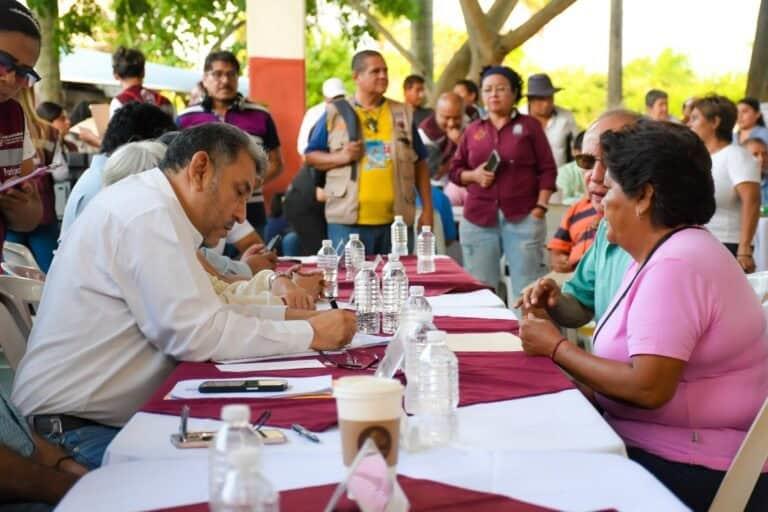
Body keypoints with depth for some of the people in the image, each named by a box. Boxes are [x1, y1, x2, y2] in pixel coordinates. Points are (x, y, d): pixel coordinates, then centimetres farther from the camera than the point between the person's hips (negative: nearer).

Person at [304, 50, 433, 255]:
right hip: (348, 220, -2)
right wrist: (341, 157, -11)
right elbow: (311, 156, 8)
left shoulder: (403, 114, 11)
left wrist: (427, 209, 7)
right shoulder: (334, 113, 4)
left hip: (396, 220, 2)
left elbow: (419, 164, 13)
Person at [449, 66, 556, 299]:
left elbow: (547, 169, 2)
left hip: (522, 218, -2)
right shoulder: (473, 130, 13)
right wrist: (473, 175, -6)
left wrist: (540, 207, -8)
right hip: (478, 220, 3)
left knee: (527, 290, -1)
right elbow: (454, 170, 15)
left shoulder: (529, 125, 6)